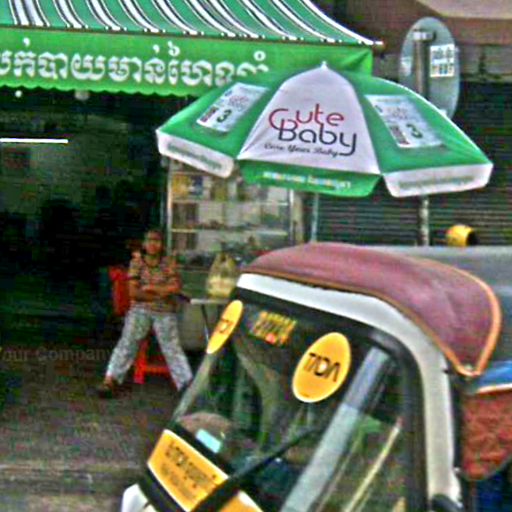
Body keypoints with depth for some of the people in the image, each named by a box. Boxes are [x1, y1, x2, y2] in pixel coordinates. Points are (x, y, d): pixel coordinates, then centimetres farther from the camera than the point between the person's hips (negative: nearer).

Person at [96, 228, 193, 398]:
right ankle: (110, 381, -18)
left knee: (172, 346, -11)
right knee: (127, 341, -14)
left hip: (165, 312, 0)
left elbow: (176, 287, -5)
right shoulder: (136, 263, 5)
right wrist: (161, 293, -5)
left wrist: (151, 288, -9)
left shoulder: (168, 263, 7)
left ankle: (187, 384, -16)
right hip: (140, 309, 0)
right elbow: (134, 292, -3)